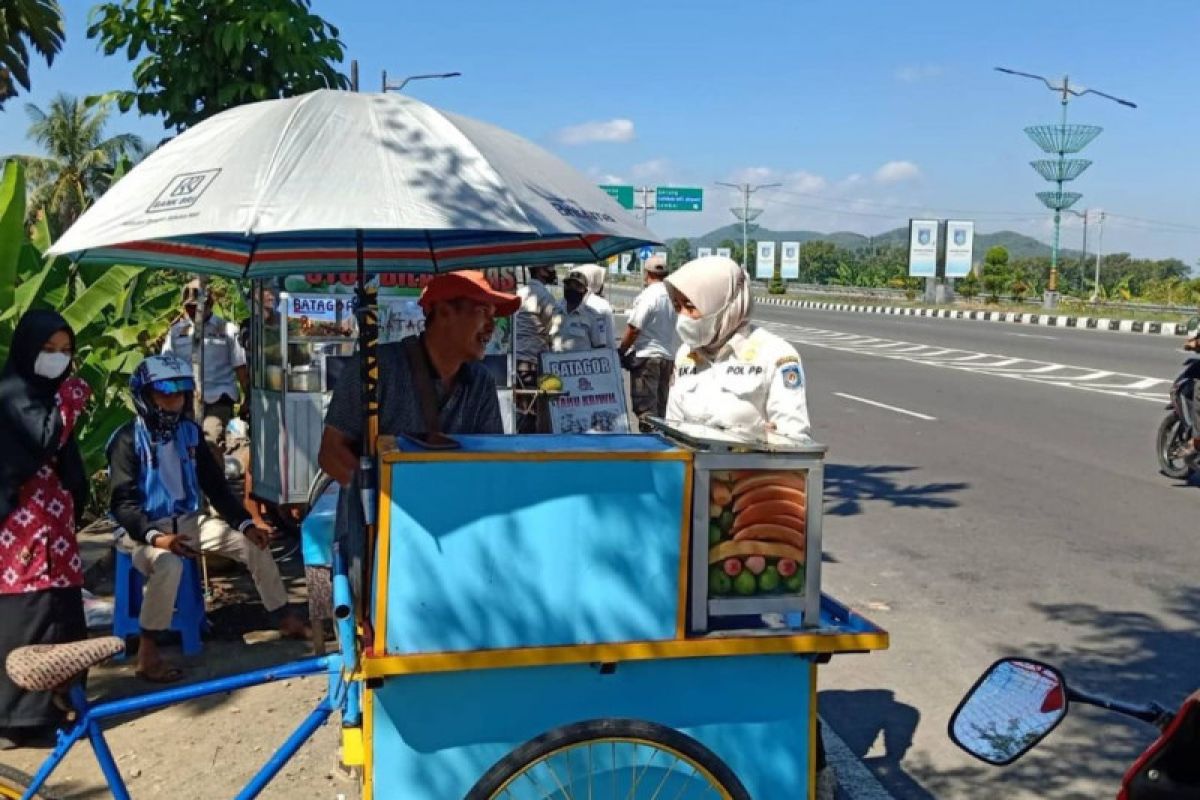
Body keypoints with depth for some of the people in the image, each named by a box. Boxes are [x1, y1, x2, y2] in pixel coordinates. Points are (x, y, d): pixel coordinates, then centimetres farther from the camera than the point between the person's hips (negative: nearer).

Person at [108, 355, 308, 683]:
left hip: (189, 520, 6)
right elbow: (123, 503, -18)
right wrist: (157, 537, -33)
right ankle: (147, 653, -23)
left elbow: (216, 485, 8)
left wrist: (246, 524, -4)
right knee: (168, 565, -38)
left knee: (254, 545, -6)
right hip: (143, 529, -6)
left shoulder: (189, 432, 6)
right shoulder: (128, 440, -12)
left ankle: (286, 619, 9)